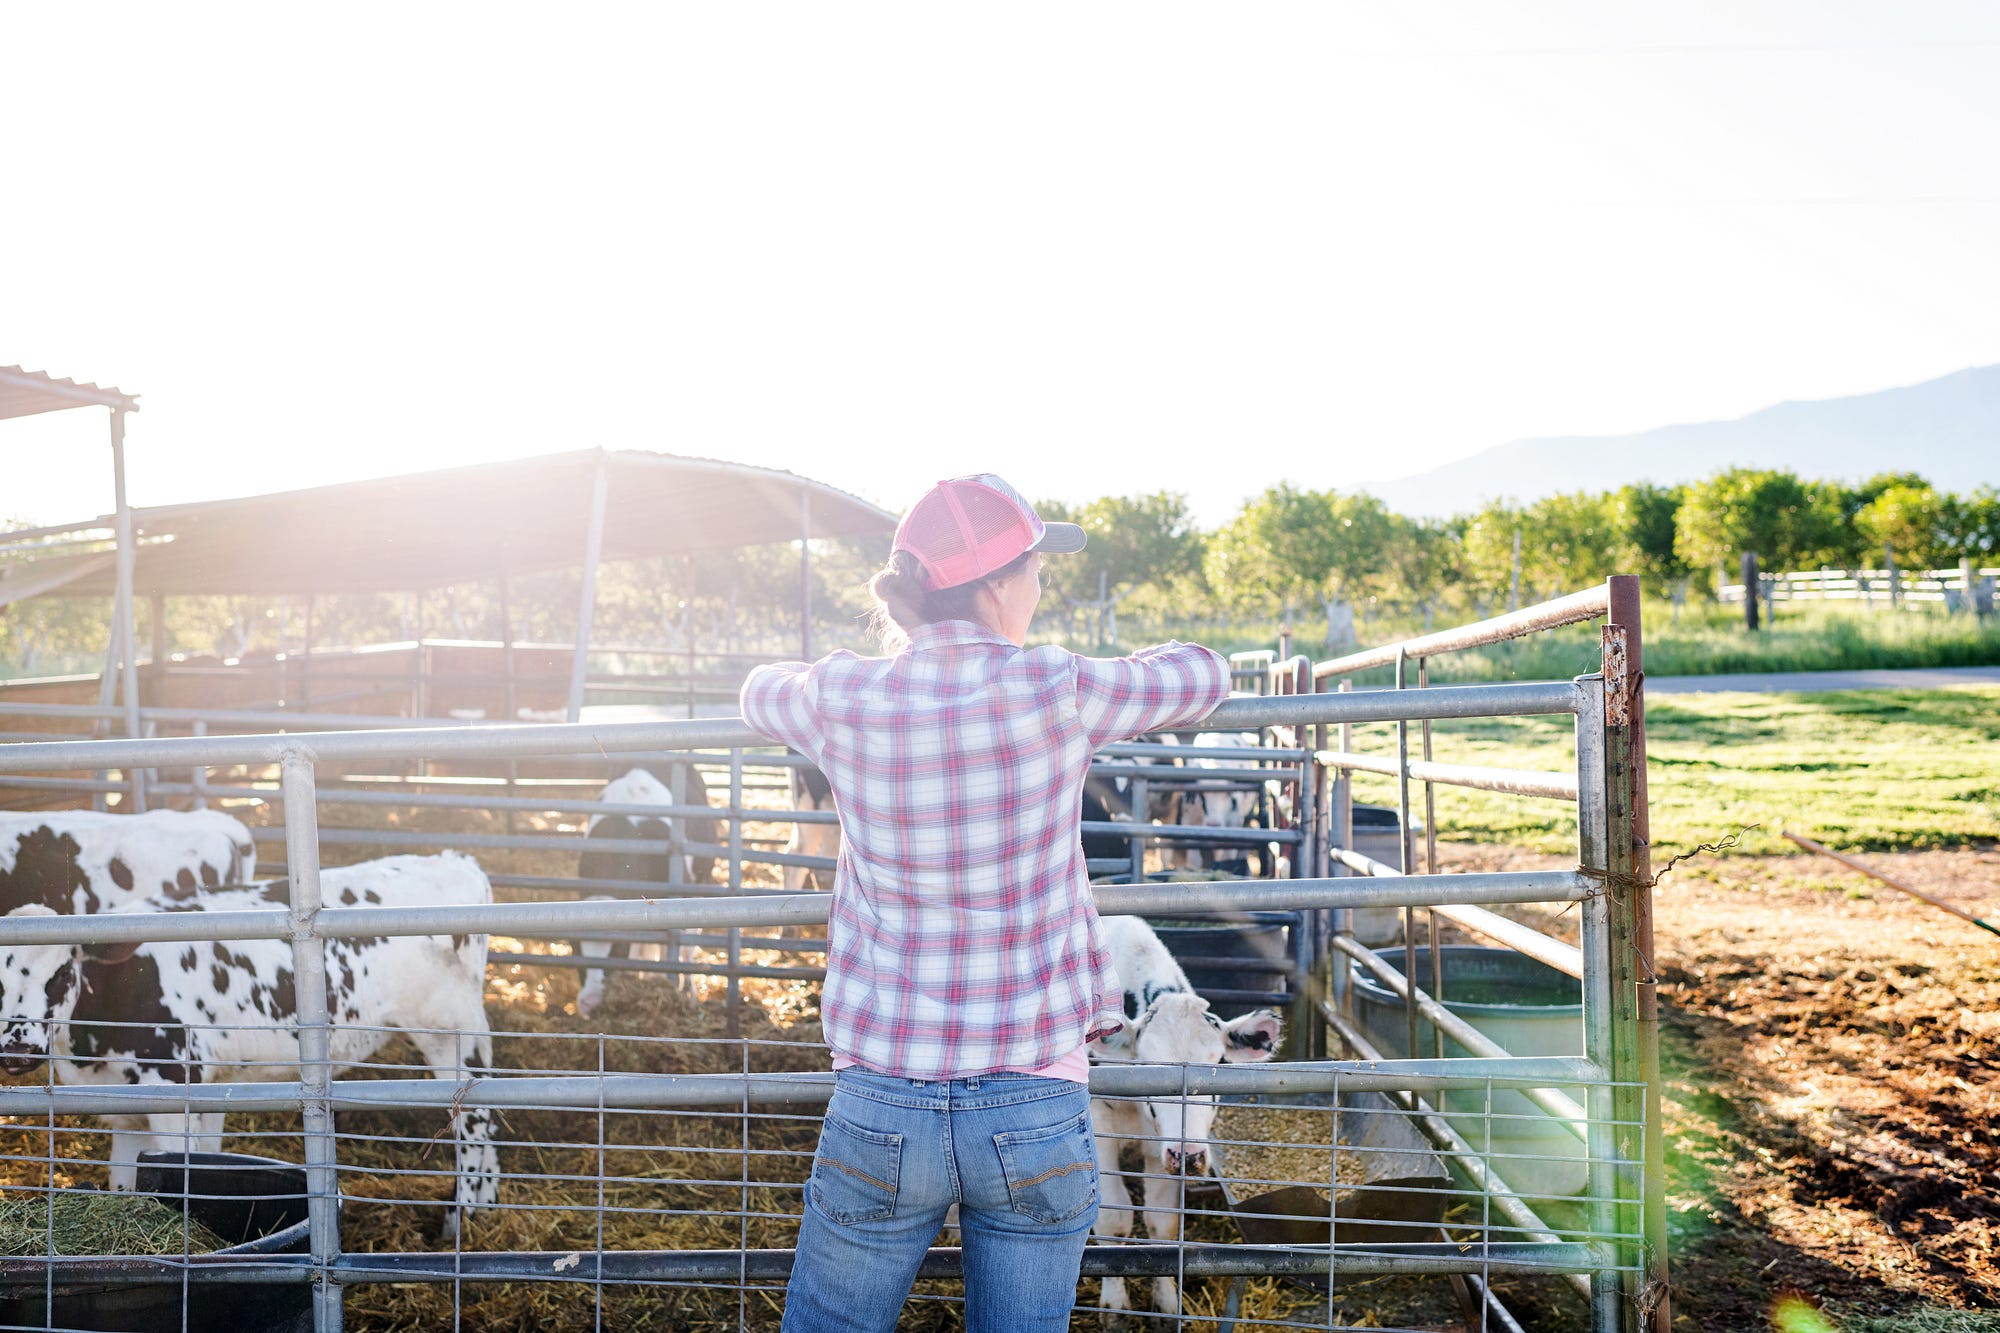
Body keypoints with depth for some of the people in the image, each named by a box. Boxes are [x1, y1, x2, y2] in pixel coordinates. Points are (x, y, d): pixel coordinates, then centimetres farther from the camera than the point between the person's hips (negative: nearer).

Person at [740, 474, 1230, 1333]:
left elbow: (760, 690, 20)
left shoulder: (845, 701, -5)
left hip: (882, 1108, 1)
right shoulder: (1058, 695, -10)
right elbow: (1203, 675, 9)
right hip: (1036, 1112, -1)